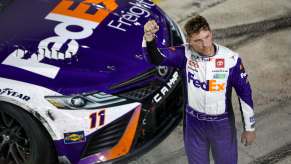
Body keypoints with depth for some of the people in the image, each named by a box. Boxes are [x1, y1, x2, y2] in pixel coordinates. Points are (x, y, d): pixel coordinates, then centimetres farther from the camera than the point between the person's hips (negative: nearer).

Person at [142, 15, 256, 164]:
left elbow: (245, 93, -9)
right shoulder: (185, 54, -17)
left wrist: (249, 128, -3)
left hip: (222, 125, -1)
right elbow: (155, 57, -28)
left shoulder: (231, 59, -19)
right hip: (194, 124, 1)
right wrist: (149, 37, -50)